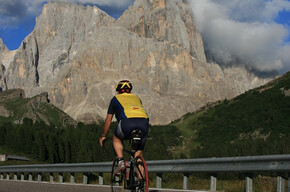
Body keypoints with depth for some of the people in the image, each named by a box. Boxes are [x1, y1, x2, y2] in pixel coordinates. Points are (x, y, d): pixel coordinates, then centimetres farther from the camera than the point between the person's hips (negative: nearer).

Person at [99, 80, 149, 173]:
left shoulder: (116, 98, 28)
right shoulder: (137, 98, 36)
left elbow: (108, 121, 32)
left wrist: (103, 136, 45)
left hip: (127, 121, -3)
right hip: (144, 122, 3)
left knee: (116, 137, 30)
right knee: (138, 153, 20)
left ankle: (121, 161, 10)